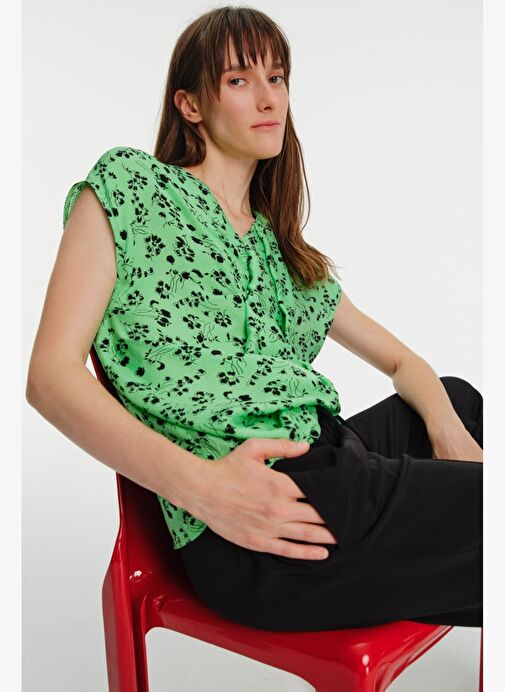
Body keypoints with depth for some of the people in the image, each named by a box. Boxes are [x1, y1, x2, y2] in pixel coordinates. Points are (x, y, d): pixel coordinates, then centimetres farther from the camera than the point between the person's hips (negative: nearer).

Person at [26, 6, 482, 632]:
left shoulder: (281, 246, 24)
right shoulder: (129, 184, 5)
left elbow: (398, 357, 25)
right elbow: (51, 374, -6)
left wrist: (447, 428, 1)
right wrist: (196, 482, -22)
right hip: (248, 534, -7)